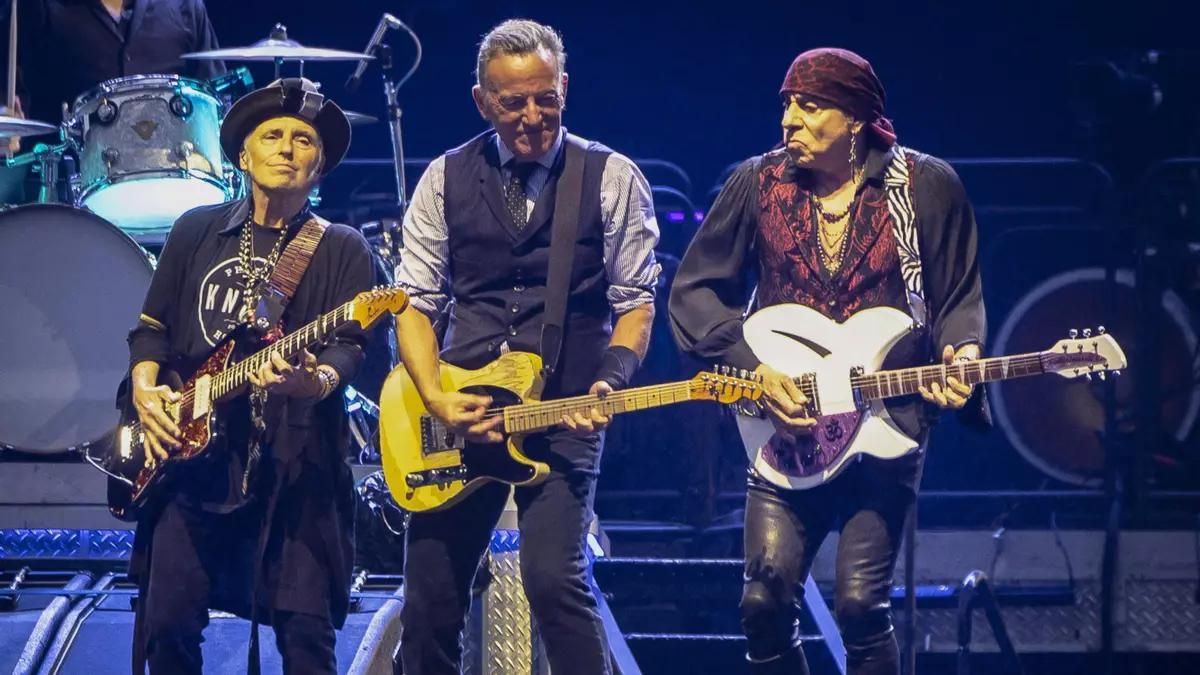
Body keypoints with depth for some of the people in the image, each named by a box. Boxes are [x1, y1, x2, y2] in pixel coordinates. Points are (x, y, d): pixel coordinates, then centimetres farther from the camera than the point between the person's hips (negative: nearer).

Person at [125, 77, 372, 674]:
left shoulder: (343, 250, 6)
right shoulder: (197, 231, 14)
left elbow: (349, 345, -6)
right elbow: (152, 326, 17)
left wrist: (317, 380, -28)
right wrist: (145, 388, -2)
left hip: (297, 461, -2)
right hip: (192, 453, 3)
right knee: (167, 624, -2)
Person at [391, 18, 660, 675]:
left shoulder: (612, 178, 1)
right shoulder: (446, 179, 7)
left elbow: (634, 302, 2)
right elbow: (416, 299, 6)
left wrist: (610, 382, -16)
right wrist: (436, 398, -9)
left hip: (564, 418, -3)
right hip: (459, 413, 3)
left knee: (554, 577, -21)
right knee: (430, 594, 4)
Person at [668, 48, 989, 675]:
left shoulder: (927, 186, -1)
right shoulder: (757, 183, 2)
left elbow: (959, 298, 8)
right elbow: (694, 292, 6)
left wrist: (960, 355, -13)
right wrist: (755, 369, -7)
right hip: (786, 430, 2)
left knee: (861, 605, -12)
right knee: (766, 602, -8)